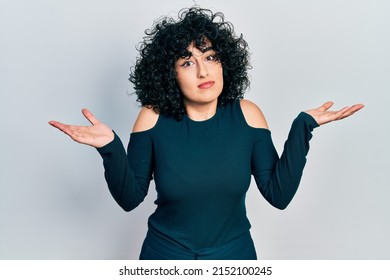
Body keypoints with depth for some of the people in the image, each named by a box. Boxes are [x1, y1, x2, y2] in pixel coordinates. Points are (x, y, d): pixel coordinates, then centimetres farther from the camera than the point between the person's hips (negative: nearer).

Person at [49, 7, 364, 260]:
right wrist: (110, 148, -25)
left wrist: (303, 127, -17)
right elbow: (130, 198, -9)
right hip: (165, 254, -1)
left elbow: (279, 195, -10)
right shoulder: (154, 117, -14)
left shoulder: (246, 114, -11)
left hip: (234, 253, 1)